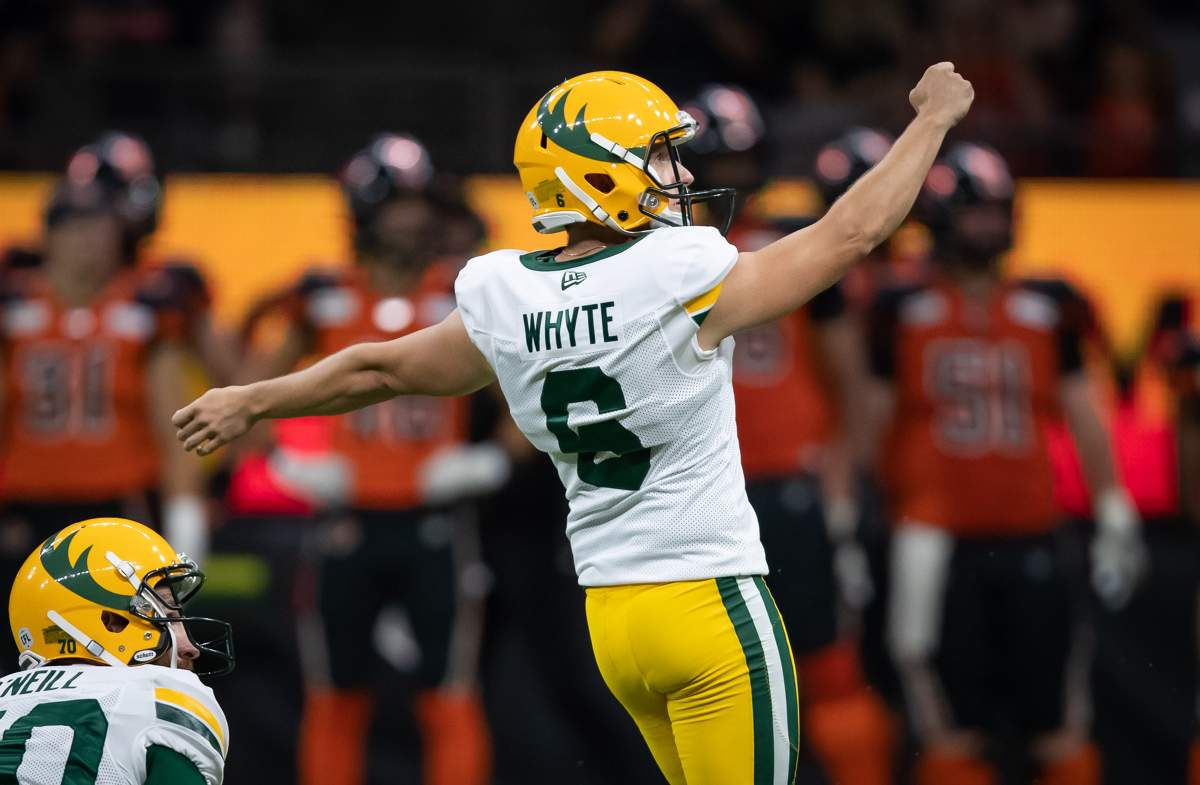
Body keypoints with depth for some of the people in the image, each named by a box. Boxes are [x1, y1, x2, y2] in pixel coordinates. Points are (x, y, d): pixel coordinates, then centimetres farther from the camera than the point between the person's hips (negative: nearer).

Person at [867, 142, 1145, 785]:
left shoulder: (1046, 309, 9)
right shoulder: (904, 312, 1)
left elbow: (1080, 413, 13)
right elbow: (870, 419, 4)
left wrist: (1114, 516, 11)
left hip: (1030, 541, 3)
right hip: (941, 544, -3)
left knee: (1053, 723, 4)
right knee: (954, 729, -2)